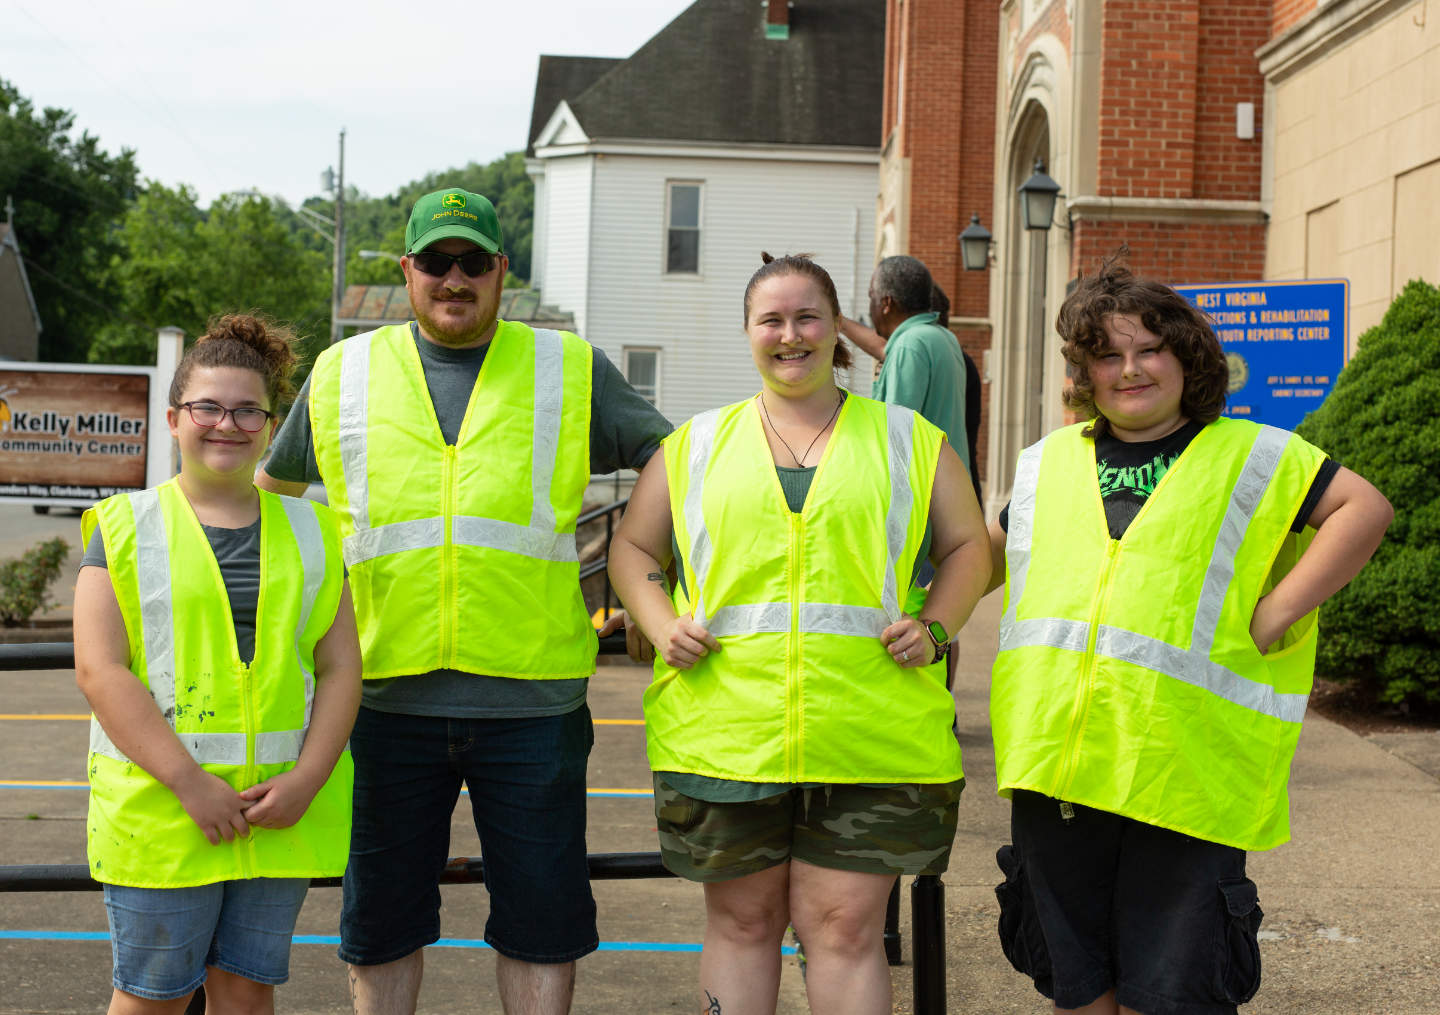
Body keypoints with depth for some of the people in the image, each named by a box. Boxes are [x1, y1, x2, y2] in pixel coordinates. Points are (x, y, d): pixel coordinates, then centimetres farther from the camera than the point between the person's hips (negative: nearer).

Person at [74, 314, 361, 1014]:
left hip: (283, 809, 3)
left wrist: (305, 781, -9)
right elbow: (99, 670, -9)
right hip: (160, 802, -3)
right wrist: (189, 782, -17)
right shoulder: (127, 528, 1)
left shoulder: (309, 534, 11)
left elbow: (340, 668, 6)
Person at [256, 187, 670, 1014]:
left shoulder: (573, 372, 7)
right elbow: (269, 490, 23)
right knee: (383, 918, 11)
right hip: (386, 695, 1)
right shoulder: (343, 375, 10)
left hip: (533, 697, -1)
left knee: (541, 916, 6)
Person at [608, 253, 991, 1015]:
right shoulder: (696, 444, 13)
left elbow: (967, 546, 16)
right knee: (741, 922, 9)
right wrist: (662, 626, -2)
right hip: (725, 730, 1)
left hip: (869, 740, -1)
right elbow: (633, 548, 17)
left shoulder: (907, 440, 12)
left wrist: (935, 628, -2)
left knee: (846, 927, -1)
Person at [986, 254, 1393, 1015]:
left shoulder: (1248, 457, 7)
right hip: (1056, 755, 4)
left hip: (1185, 770, -4)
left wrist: (1272, 615, -7)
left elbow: (1364, 509, -1)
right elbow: (991, 552, 32)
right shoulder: (1045, 464, 18)